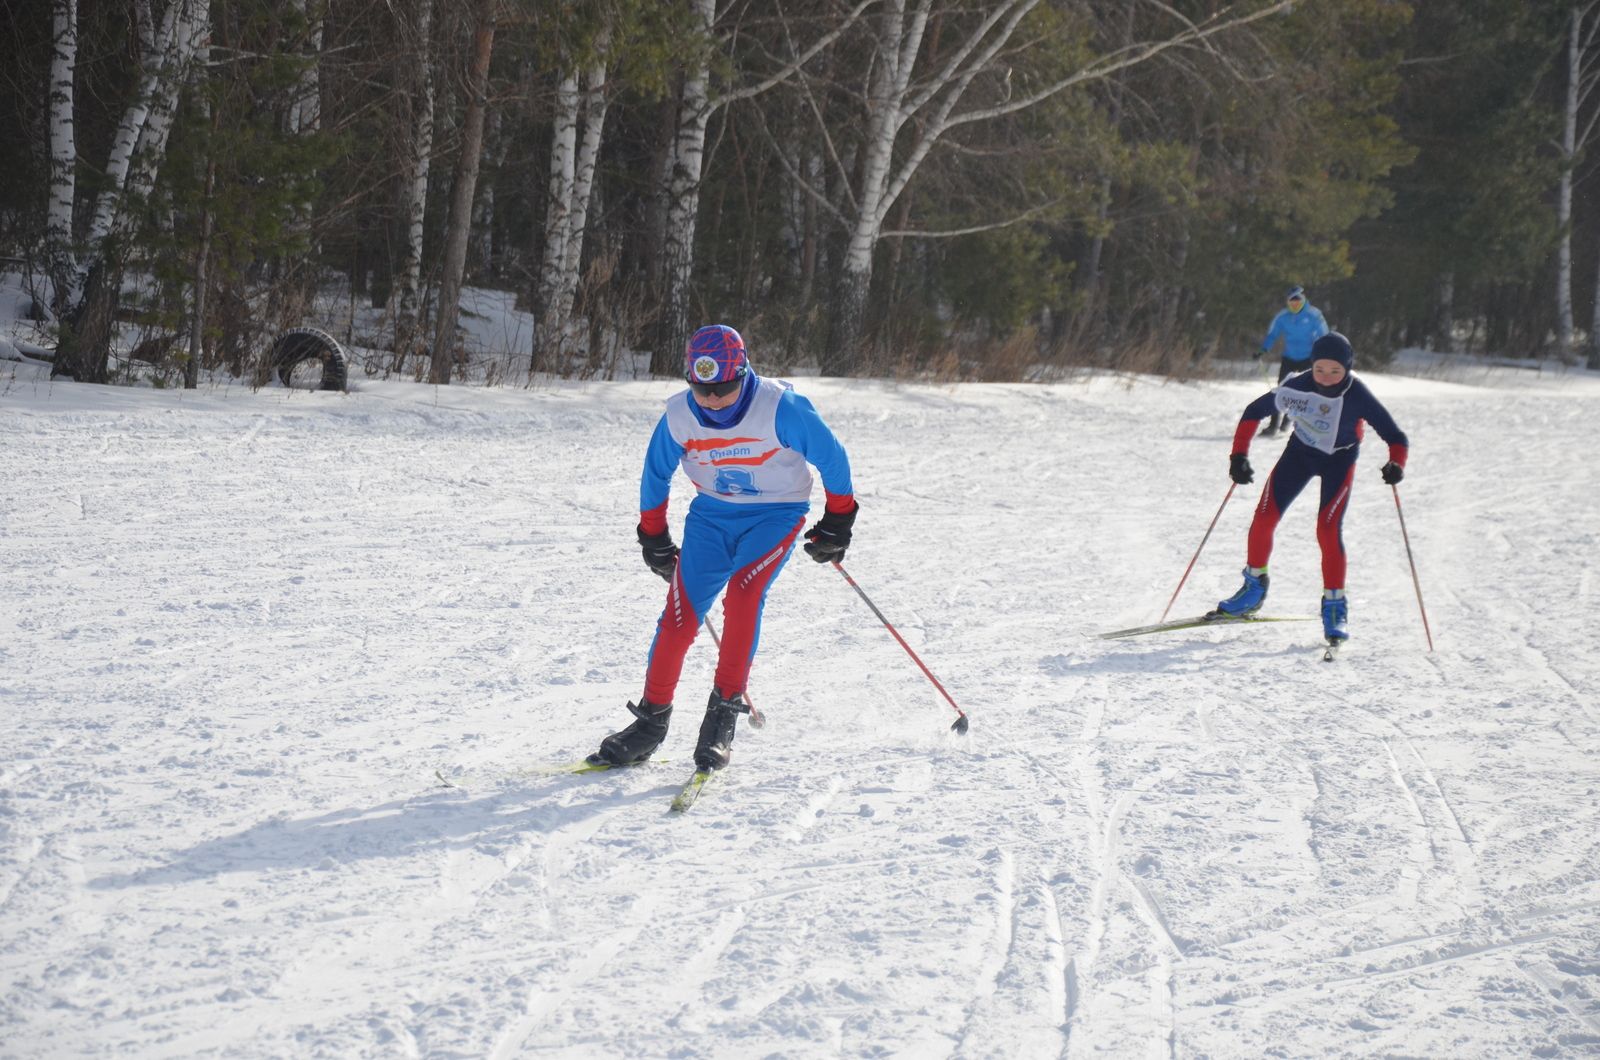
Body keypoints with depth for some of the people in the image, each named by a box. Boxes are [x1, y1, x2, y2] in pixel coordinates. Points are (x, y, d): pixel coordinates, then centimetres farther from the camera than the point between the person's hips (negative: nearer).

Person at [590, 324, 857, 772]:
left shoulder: (780, 408, -23)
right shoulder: (678, 415, -12)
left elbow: (831, 457, -9)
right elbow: (655, 475, 6)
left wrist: (837, 522, -3)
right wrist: (653, 537, 12)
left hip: (776, 514, -3)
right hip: (712, 515, 3)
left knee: (743, 592, -28)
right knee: (680, 615, -8)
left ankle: (724, 712, -20)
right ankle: (651, 721, 6)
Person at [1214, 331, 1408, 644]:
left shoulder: (1358, 396, -29)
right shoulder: (1297, 387, -26)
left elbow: (1395, 437, -24)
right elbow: (1254, 412, -12)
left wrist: (1396, 465, -44)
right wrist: (1239, 454, -20)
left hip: (1339, 461, -2)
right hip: (1300, 451, 3)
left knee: (1328, 529, -17)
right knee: (1264, 518, -3)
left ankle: (1335, 605, -2)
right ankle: (1254, 586, 20)